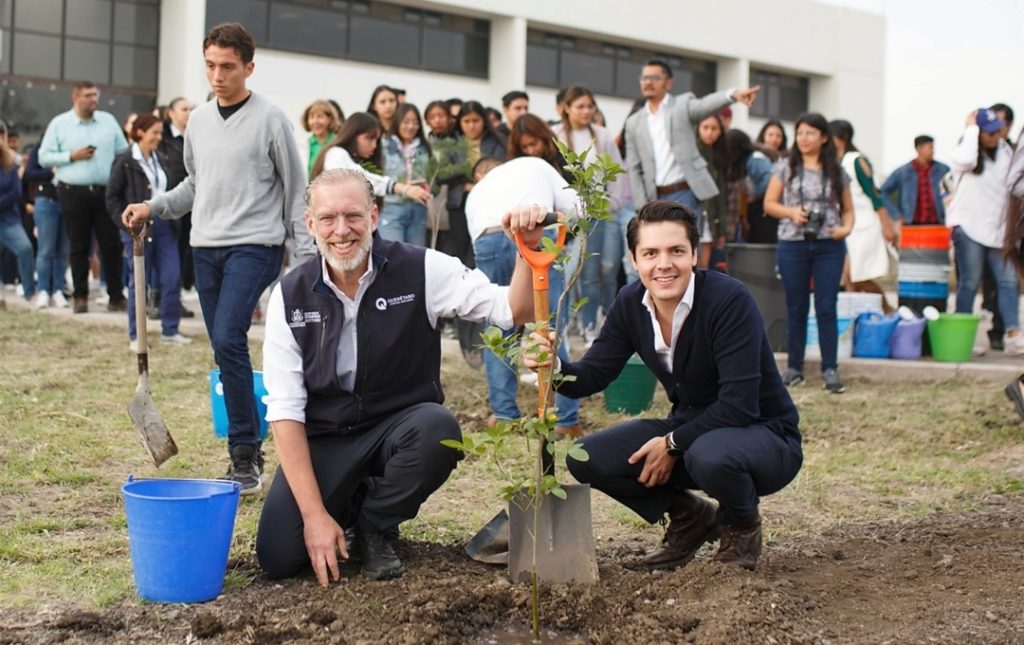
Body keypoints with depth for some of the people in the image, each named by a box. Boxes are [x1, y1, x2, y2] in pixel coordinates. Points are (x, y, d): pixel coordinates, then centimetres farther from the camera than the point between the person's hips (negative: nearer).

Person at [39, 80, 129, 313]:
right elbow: (44, 157, 2)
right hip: (74, 193, -2)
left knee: (111, 245, 0)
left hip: (106, 192, 2)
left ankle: (116, 296, 7)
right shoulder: (59, 124, 4)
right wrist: (72, 156, -9)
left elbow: (123, 153, 11)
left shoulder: (108, 121, 11)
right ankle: (80, 297, 11)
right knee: (79, 247, 3)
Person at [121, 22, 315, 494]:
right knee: (225, 349, 7)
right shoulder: (198, 120, 12)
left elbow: (296, 191, -2)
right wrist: (152, 207, 8)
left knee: (228, 340, -20)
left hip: (254, 245, -6)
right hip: (206, 247, 6)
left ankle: (245, 454, -12)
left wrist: (307, 257, -6)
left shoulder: (270, 119, -5)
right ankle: (246, 453, 15)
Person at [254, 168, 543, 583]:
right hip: (325, 440, 0)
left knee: (438, 429, -35)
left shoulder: (421, 271, -9)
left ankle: (375, 526, -4)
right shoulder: (290, 296, -6)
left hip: (402, 427, 0)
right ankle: (345, 506, 17)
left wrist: (528, 249, -35)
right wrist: (315, 514, -17)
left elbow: (513, 311, -13)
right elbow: (285, 410, -9)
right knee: (277, 557, -19)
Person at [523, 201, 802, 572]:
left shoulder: (729, 300, -25)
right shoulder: (631, 304, -6)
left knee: (709, 454, -40)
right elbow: (591, 376, -4)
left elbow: (738, 405, -28)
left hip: (765, 435, -6)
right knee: (586, 459, -10)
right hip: (690, 429, 6)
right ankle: (690, 518, 11)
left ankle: (742, 525, -4)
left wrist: (672, 444, -22)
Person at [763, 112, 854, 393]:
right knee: (796, 308, 7)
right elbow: (769, 204, 5)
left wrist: (846, 228, -9)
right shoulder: (785, 167, 5)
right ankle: (794, 367, 15)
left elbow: (848, 209, 11)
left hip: (829, 246, 0)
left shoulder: (837, 172, 7)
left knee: (826, 308, -3)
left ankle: (830, 369, 0)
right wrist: (791, 212, -13)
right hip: (793, 244, 0)